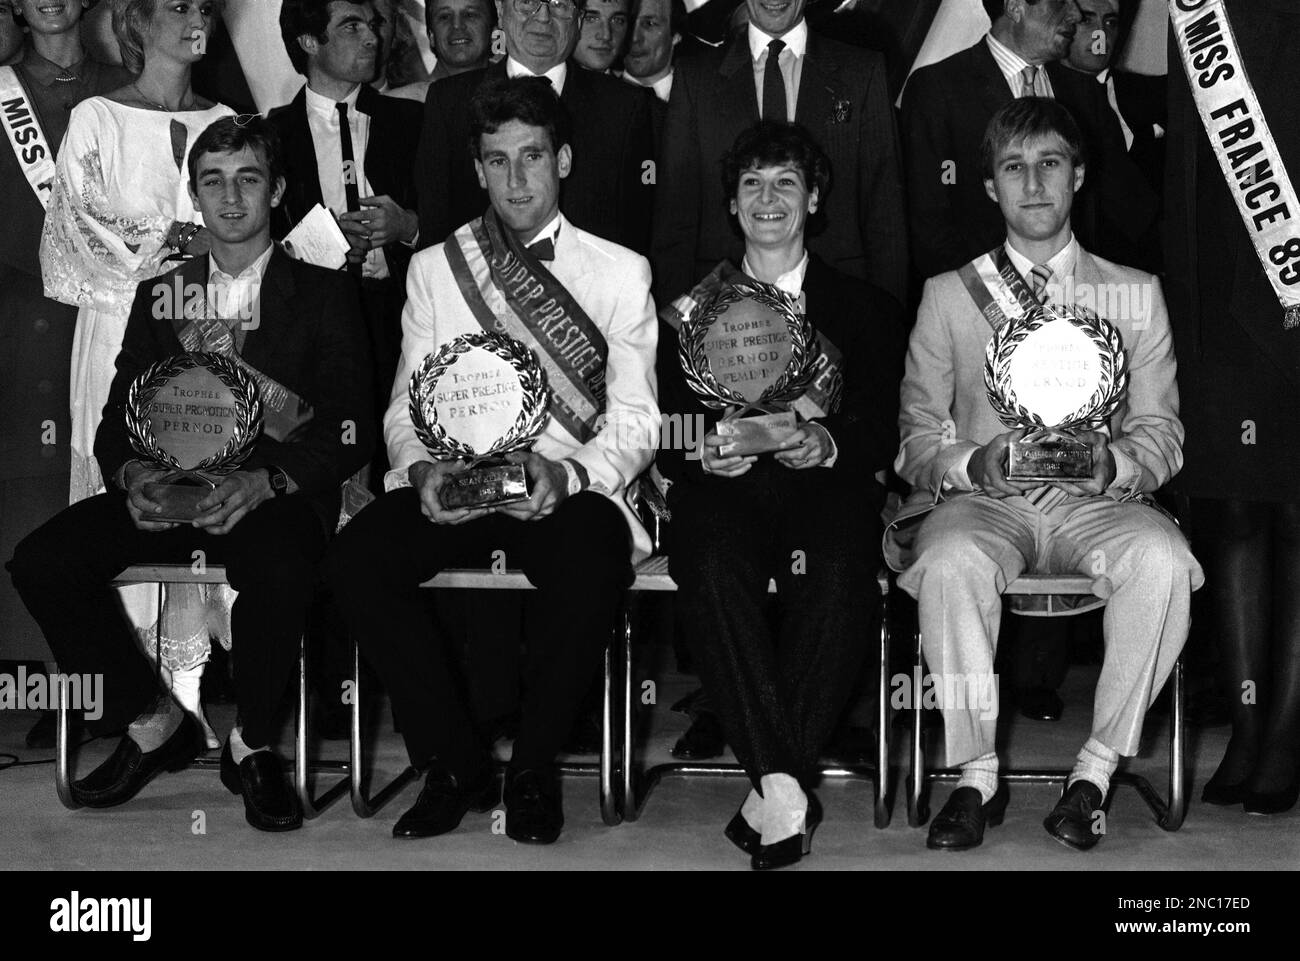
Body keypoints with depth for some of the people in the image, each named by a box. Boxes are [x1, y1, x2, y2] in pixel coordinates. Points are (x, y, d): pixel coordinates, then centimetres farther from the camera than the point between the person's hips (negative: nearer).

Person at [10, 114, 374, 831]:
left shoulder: (323, 293, 7)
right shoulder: (159, 296, 19)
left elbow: (351, 433, -2)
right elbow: (116, 420, 14)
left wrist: (263, 483, -19)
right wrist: (131, 473, -11)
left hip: (274, 495, -4)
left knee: (278, 570, -38)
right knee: (40, 561, -20)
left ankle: (252, 746, -11)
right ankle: (153, 724, -2)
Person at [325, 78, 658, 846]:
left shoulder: (620, 271, 9)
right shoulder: (433, 269, 14)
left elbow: (636, 419, 2)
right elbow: (406, 408, 10)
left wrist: (566, 473, -18)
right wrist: (422, 468, -13)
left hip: (567, 487, -2)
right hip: (452, 486, 2)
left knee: (593, 558, -36)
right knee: (357, 559, -26)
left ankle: (534, 767, -11)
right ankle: (455, 761, -8)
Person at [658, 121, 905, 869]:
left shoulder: (863, 308, 21)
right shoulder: (694, 306, 22)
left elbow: (884, 433, 10)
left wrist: (829, 444, -12)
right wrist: (705, 452, -9)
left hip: (826, 482, 0)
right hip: (724, 486, 1)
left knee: (839, 576, -35)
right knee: (715, 573, -35)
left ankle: (773, 791, -30)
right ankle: (786, 788, -35)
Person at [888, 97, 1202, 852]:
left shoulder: (1136, 294, 15)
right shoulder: (949, 294, 14)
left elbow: (1162, 435, 10)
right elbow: (917, 435, 9)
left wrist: (1111, 463, -13)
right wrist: (973, 465, -13)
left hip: (1094, 503, 1)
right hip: (983, 503, 0)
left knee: (1162, 558, -33)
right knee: (951, 561, -36)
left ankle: (1097, 770, -18)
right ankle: (979, 775, -19)